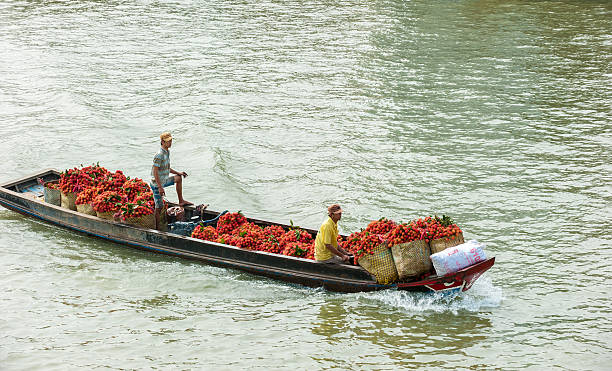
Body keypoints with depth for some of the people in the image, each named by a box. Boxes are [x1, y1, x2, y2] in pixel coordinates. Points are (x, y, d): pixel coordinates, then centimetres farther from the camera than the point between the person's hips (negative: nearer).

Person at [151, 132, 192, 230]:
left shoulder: (167, 152, 7)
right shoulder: (159, 155, -24)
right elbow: (155, 172, -27)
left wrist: (178, 173, 13)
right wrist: (160, 187, -30)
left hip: (164, 181, 9)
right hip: (157, 184, -9)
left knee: (178, 178, 23)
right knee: (159, 207, -5)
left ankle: (181, 201, 28)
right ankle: (157, 229, 2)